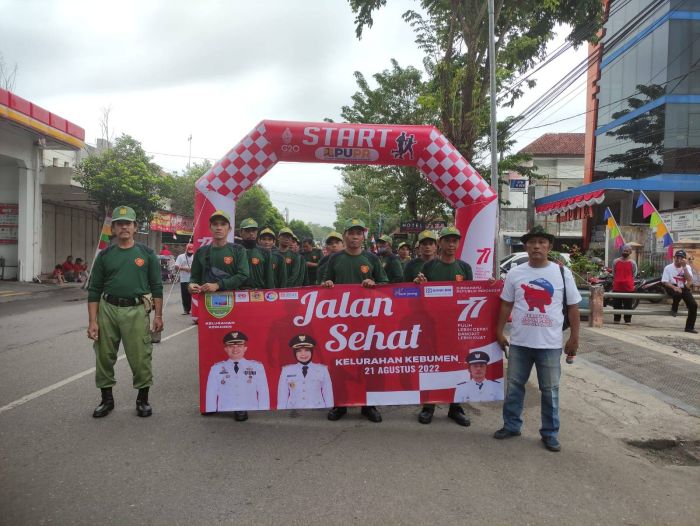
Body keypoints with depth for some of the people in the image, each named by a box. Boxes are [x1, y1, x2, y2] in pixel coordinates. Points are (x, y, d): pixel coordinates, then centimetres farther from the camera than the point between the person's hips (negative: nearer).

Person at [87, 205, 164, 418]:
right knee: (104, 356, 9)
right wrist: (92, 321, 1)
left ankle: (143, 399, 16)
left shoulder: (147, 254, 5)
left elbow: (156, 287, 5)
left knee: (140, 358, -1)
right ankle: (107, 398, 27)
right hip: (108, 309, 3)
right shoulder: (105, 255, 8)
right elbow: (94, 290, 8)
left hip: (136, 311, -2)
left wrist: (158, 315, -2)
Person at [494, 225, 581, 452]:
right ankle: (511, 425, 29)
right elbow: (506, 305, 8)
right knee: (514, 386, 13)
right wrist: (499, 332, 7)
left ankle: (550, 434, 25)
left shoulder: (562, 273, -2)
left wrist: (574, 338, 0)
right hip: (519, 342, 1)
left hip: (550, 344, -1)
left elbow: (573, 307, 2)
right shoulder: (515, 273, 1)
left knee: (550, 390, 10)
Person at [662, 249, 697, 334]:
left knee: (693, 305, -14)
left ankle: (689, 327, -1)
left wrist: (684, 267, -18)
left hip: (684, 288, 3)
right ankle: (674, 309, -6)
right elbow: (665, 282, -7)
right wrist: (674, 287, -23)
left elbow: (690, 280, -11)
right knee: (678, 293, -39)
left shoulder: (687, 267, 5)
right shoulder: (668, 268, -2)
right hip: (673, 287, -3)